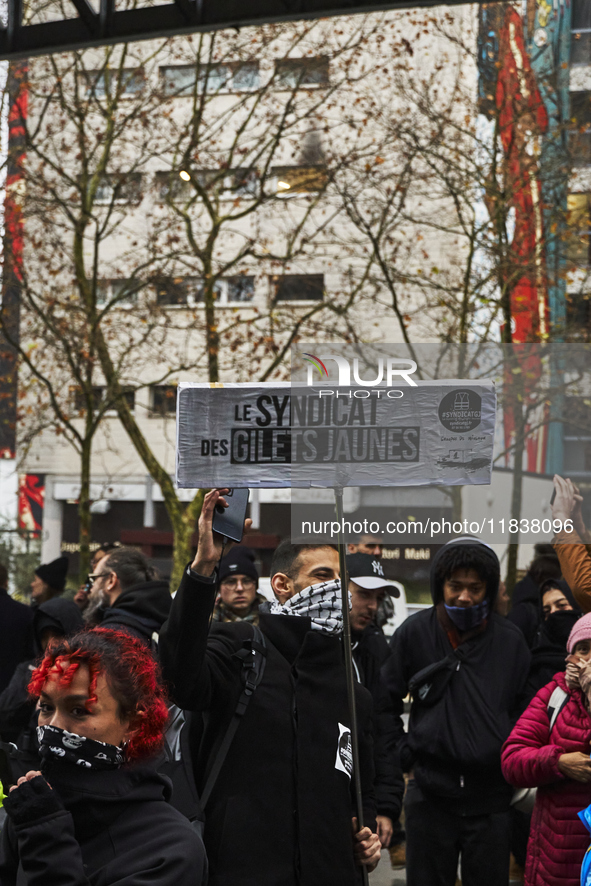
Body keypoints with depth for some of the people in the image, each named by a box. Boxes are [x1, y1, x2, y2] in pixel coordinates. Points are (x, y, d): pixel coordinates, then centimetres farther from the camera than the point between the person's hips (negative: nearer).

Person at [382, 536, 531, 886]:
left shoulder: (510, 640, 2)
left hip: (492, 800, 0)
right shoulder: (414, 633, 0)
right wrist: (406, 758, 4)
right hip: (430, 794, 0)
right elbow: (386, 703, 9)